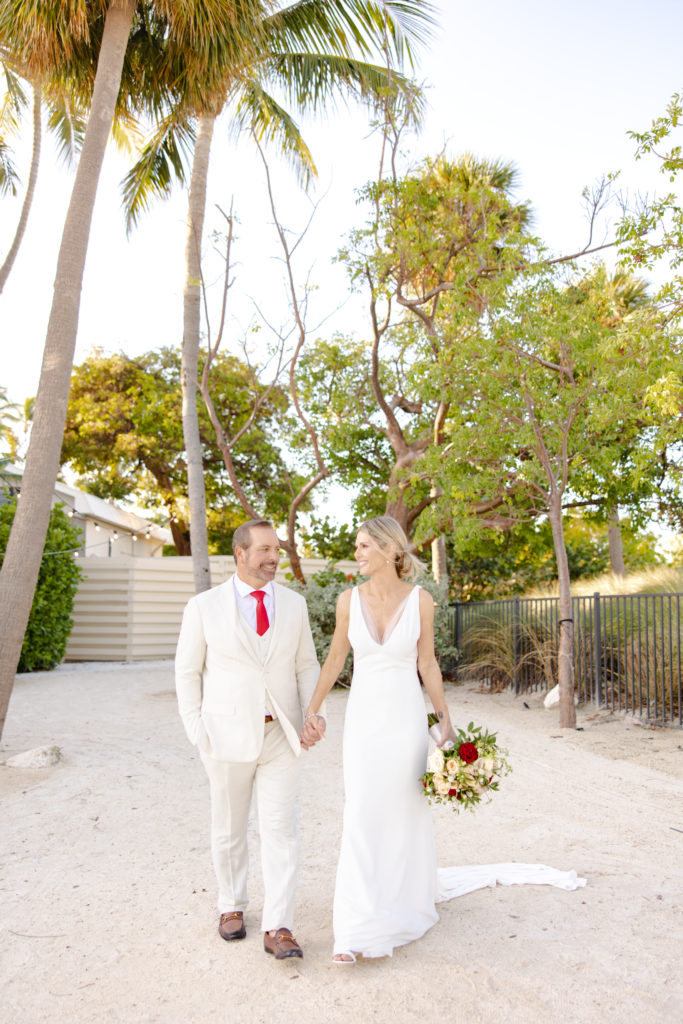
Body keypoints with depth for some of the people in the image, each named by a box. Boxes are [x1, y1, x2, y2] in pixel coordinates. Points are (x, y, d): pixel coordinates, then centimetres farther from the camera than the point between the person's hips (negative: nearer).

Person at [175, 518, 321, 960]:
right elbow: (188, 672, 1)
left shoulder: (294, 603, 2)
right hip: (228, 736, -1)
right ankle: (232, 907, 36)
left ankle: (278, 929, 9)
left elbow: (307, 665, 7)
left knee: (280, 830, -1)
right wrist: (196, 729, -5)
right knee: (229, 829, 15)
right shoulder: (204, 606, -5)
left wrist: (311, 715, -6)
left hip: (281, 735, 1)